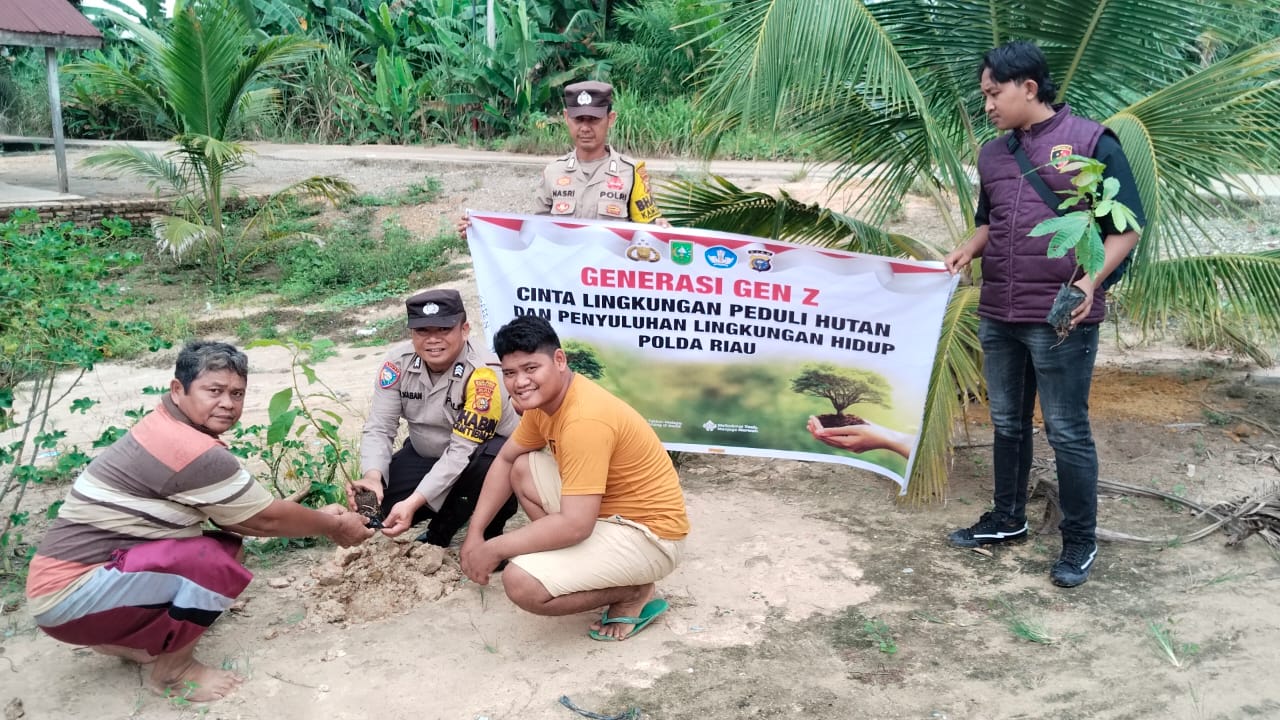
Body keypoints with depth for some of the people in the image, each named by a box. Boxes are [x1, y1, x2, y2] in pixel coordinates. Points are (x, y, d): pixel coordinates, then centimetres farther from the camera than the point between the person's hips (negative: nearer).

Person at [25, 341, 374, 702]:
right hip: (69, 596, -10)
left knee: (228, 545, 6)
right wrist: (334, 528, 3)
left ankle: (123, 638, 13)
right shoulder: (195, 452, -23)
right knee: (218, 563, -25)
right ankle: (172, 669, -1)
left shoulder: (167, 429, 7)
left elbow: (235, 518, 11)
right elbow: (268, 519, -12)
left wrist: (316, 519, 9)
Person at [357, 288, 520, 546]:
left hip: (480, 455, -4)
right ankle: (443, 526, 14)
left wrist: (413, 503, -40)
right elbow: (379, 427, -15)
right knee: (379, 500, -17)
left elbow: (462, 451, -33)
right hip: (426, 455, 5)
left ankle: (490, 534, -6)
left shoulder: (482, 375, -32)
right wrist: (372, 476, -35)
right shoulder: (398, 361, -17)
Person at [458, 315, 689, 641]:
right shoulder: (546, 395, 1)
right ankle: (584, 562, 9)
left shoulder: (585, 420, -29)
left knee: (521, 583, -23)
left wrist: (494, 549, -20)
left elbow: (575, 525, -31)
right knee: (522, 469, 11)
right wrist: (475, 532, 4)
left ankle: (635, 592, -1)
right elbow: (505, 459, 14)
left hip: (648, 534, -10)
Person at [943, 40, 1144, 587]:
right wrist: (967, 250, 3)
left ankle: (1080, 541, 16)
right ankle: (1007, 518, 32)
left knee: (1067, 431, 2)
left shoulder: (1091, 142, -6)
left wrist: (1091, 280, -19)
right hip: (997, 315, 6)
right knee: (1007, 423, 16)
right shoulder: (992, 155, 12)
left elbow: (1127, 225, -5)